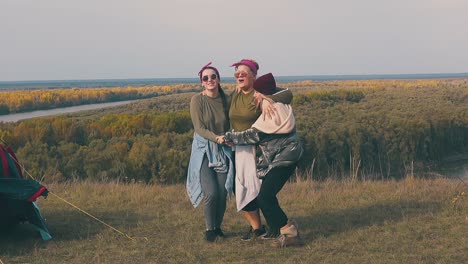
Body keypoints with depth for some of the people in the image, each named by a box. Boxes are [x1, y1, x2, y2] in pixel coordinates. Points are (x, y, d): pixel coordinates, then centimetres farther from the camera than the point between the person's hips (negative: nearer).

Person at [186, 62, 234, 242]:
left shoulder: (226, 100, 3)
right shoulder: (197, 100, -7)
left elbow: (231, 125, 10)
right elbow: (199, 128, -10)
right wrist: (216, 138, -24)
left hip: (223, 151, 3)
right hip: (203, 151, -3)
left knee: (223, 194, -4)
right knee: (211, 193, -15)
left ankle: (218, 227, 21)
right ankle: (210, 229, 8)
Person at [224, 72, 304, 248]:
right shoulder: (279, 106, 12)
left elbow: (254, 135, -18)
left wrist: (229, 137, -10)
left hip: (284, 157, -10)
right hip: (282, 156, 10)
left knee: (264, 197, -13)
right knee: (266, 195, 14)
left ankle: (290, 234, -11)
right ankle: (275, 231, 24)